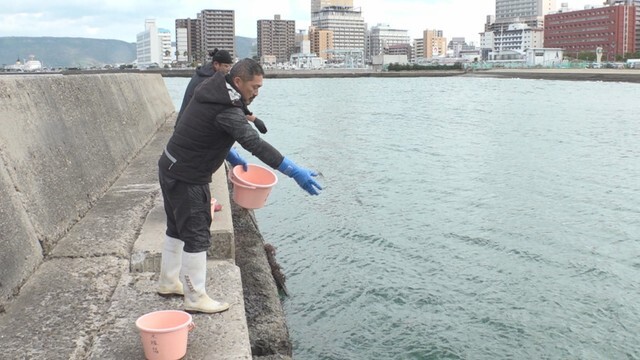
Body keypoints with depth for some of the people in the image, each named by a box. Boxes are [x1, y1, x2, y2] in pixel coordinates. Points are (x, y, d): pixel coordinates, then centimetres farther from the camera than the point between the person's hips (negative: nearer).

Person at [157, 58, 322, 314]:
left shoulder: (211, 93, 3)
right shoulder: (226, 110, -27)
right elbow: (255, 144, -35)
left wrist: (230, 155, 9)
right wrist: (294, 172, -39)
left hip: (170, 168, 10)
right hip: (188, 179, -10)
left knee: (177, 229, 22)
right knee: (197, 237, 0)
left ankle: (168, 283, 38)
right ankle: (195, 298, 11)